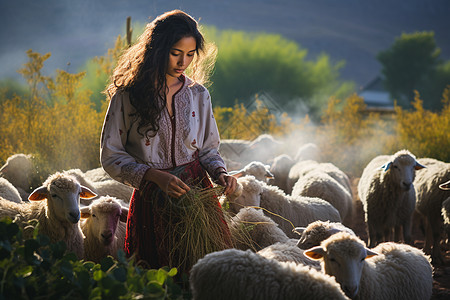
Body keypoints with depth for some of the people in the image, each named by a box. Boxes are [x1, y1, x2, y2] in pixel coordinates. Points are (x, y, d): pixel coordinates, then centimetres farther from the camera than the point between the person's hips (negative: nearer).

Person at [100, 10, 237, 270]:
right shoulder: (128, 96, -4)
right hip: (152, 200, -2)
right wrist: (155, 176, -16)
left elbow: (208, 149, 13)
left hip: (197, 192, 3)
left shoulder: (199, 95, 7)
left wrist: (220, 173, -8)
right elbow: (111, 155, -5)